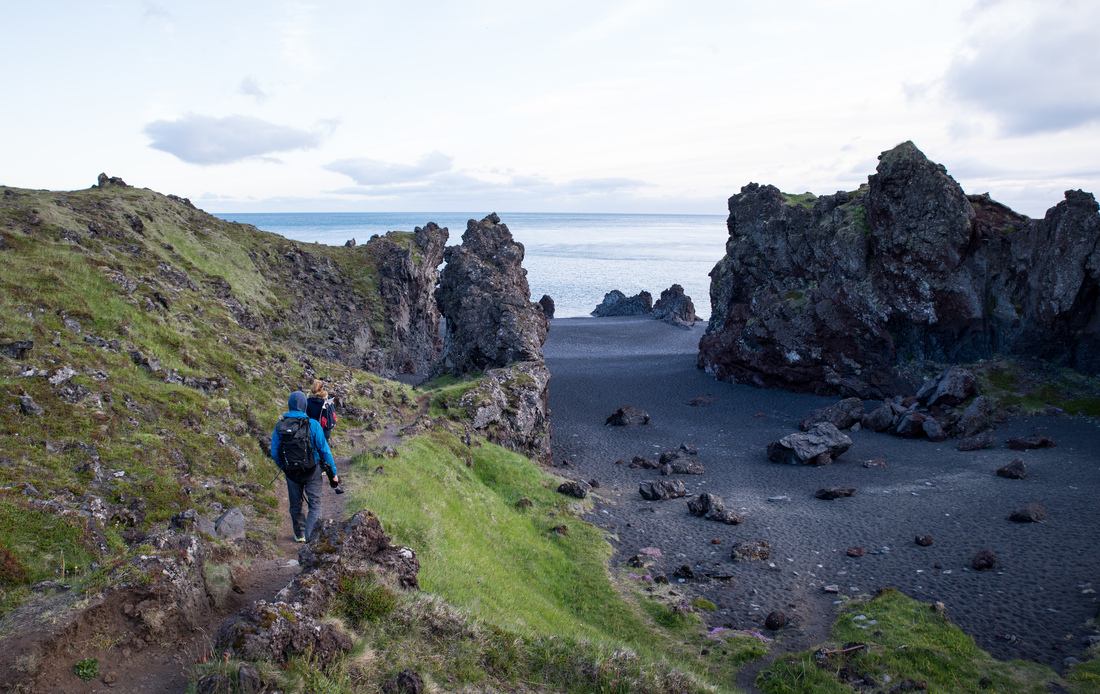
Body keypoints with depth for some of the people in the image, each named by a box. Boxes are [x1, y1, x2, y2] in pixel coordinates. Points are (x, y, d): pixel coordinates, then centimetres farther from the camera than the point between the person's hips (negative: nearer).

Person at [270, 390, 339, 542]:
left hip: (291, 472, 3)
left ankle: (299, 535, 36)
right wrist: (333, 473, -4)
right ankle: (310, 536, -7)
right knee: (315, 505, 6)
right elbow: (324, 450, -13)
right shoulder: (312, 425, -17)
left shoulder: (279, 427, -8)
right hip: (312, 471, -3)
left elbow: (274, 453, 0)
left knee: (295, 505, 20)